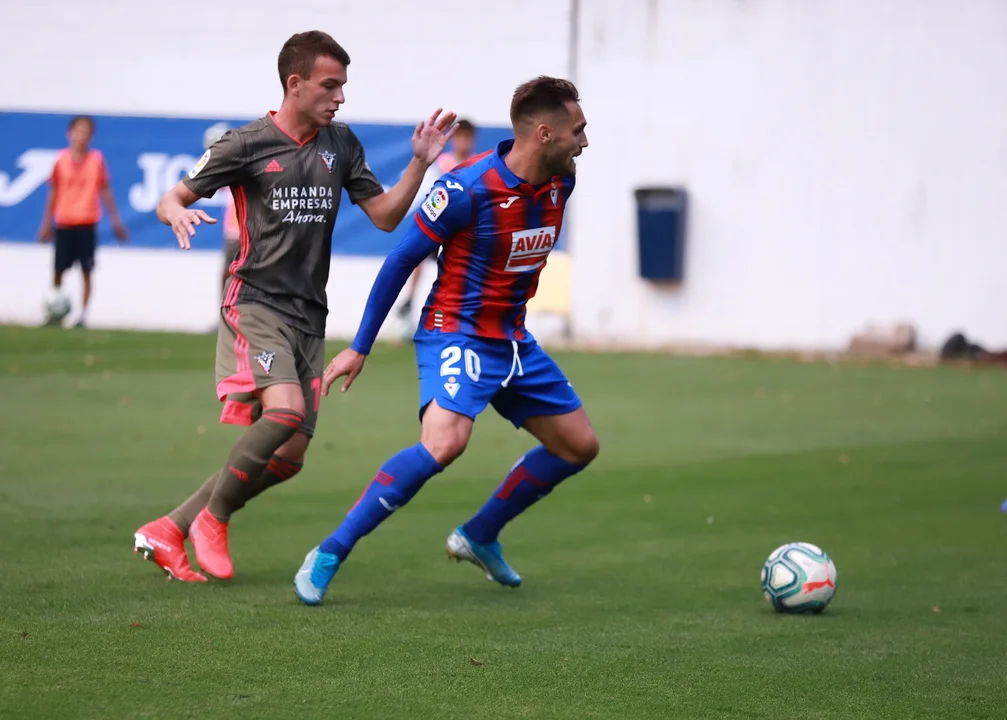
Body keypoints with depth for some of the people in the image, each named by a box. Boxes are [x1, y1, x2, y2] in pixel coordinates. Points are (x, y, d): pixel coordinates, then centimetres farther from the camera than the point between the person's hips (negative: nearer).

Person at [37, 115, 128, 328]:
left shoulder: (97, 159, -3)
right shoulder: (61, 159, 0)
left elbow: (105, 191, 3)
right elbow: (54, 192, 7)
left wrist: (115, 220, 1)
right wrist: (46, 223, 7)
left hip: (87, 223, -1)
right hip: (63, 223, 1)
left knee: (86, 271, -2)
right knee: (58, 269, 5)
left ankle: (83, 314, 2)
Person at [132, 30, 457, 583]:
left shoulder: (340, 144, 11)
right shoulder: (247, 144, -4)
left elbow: (385, 216, 13)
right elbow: (170, 199, -1)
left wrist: (420, 163, -1)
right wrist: (177, 213, -25)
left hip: (308, 316, 6)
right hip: (255, 303, -6)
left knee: (289, 457, 1)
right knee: (284, 409, -29)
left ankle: (168, 532, 12)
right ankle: (212, 518, -8)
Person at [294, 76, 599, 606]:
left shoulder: (560, 183, -1)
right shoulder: (468, 187, -22)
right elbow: (401, 260, -13)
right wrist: (359, 349, -9)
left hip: (513, 339, 8)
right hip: (457, 336, -8)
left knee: (579, 446, 12)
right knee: (444, 442, -31)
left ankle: (479, 536, 27)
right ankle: (329, 554, -21)